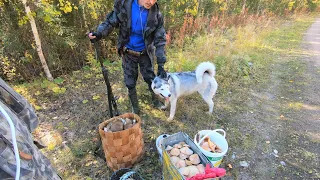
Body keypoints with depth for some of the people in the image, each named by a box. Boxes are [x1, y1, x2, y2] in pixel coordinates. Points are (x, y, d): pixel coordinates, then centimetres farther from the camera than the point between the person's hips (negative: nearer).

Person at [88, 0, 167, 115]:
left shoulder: (156, 14, -17)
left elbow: (160, 40, -15)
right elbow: (111, 22, -7)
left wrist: (161, 65, -19)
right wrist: (99, 34, -28)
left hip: (145, 53, 0)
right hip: (128, 53, 0)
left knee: (151, 79, 12)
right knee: (130, 83, 9)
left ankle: (155, 100, 41)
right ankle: (135, 107, 32)